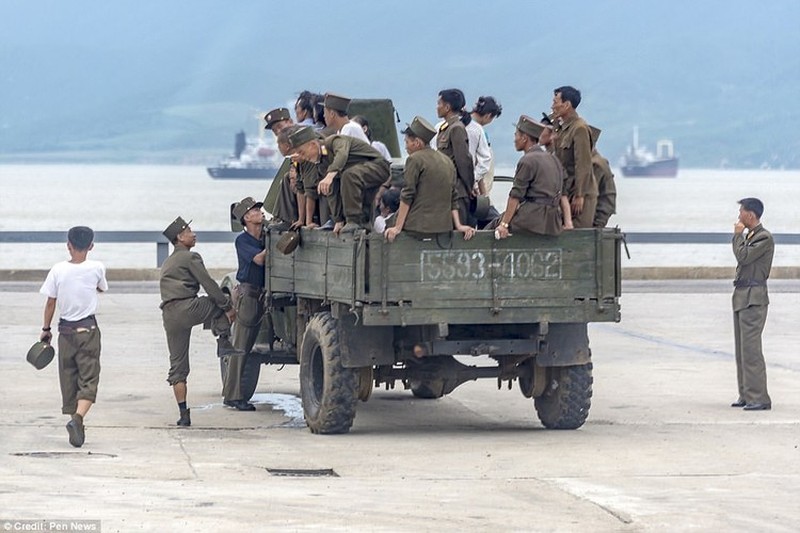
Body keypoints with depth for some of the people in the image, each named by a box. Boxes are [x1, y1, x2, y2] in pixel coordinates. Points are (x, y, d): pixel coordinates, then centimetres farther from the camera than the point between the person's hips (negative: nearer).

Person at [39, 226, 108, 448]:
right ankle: (78, 418, -26)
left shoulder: (58, 270, -6)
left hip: (66, 330, 1)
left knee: (68, 379, 12)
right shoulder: (97, 268, -6)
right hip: (88, 329, -1)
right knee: (89, 379, -3)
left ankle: (75, 423, 15)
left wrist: (46, 329, 12)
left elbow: (50, 303, -1)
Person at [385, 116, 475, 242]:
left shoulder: (415, 159, -6)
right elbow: (452, 198, 15)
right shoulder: (447, 161, 15)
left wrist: (398, 227, -7)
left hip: (418, 227, -7)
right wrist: (458, 225, 14)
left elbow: (407, 196, -9)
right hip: (443, 227, 7)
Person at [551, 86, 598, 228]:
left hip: (581, 194, -9)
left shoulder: (580, 128, -15)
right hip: (566, 192, 9)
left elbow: (583, 164, -19)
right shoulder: (561, 127, 14)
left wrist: (579, 195, -21)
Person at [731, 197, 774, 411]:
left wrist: (737, 235, -9)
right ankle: (746, 395, 15)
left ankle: (759, 398, -13)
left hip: (753, 298, -10)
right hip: (742, 297, 10)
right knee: (742, 349, 11)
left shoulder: (765, 238, -12)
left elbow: (743, 256, -19)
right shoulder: (749, 236, 17)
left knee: (750, 348, -13)